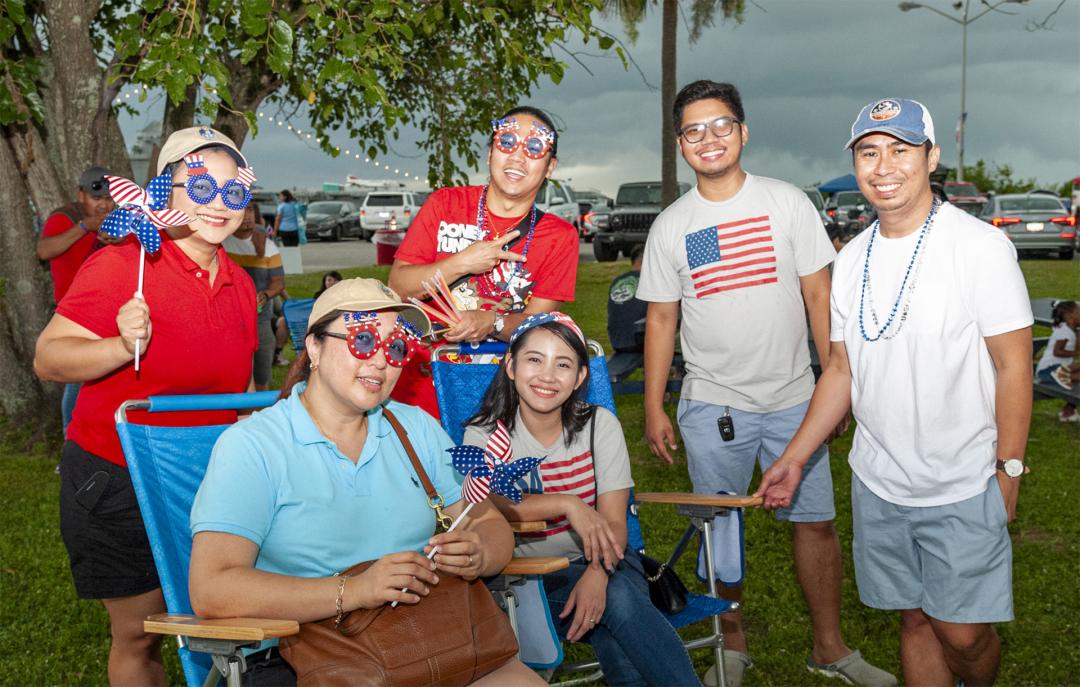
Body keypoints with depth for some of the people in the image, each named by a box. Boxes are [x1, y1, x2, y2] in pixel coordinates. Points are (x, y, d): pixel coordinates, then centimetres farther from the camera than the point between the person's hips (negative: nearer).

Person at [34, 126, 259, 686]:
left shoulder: (239, 284, 5)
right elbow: (47, 359, -16)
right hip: (117, 486, -5)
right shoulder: (121, 266, -16)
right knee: (140, 634, 6)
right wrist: (123, 346, -31)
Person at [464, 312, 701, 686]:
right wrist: (567, 504, -33)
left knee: (619, 598, -32)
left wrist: (597, 573, -29)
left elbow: (613, 521, -10)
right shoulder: (484, 434, -5)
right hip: (532, 575, -2)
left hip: (603, 562, 2)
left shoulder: (600, 424, -1)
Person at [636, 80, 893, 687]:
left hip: (793, 398, 0)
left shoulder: (787, 202, 0)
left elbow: (819, 296, 2)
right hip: (712, 406, 0)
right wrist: (654, 408, 3)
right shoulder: (671, 226, 2)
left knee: (816, 522, 6)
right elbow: (661, 320, 6)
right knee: (719, 530, 7)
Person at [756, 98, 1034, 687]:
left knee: (963, 633, 1)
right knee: (915, 619, 14)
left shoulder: (980, 247, -11)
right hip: (877, 484, 4)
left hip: (963, 489, -4)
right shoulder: (851, 259, 5)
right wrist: (794, 458, 7)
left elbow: (1014, 367, -9)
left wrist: (1008, 471, -10)